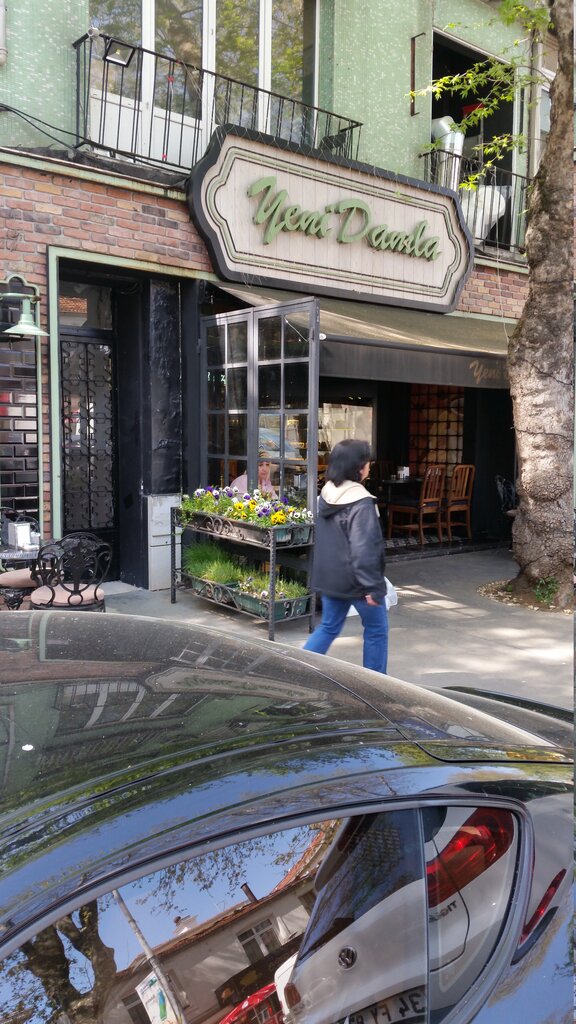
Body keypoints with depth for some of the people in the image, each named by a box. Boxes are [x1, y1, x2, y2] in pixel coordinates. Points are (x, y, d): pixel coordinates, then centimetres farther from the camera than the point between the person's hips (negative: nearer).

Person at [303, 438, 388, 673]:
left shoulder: (327, 495, 4)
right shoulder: (361, 503, -22)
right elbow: (364, 549, -25)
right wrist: (372, 587, -21)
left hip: (329, 576, 8)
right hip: (355, 580, -7)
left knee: (328, 627, 19)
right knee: (376, 630, 11)